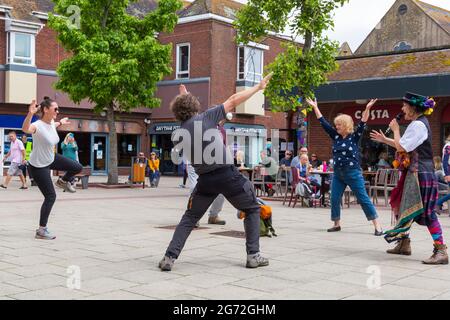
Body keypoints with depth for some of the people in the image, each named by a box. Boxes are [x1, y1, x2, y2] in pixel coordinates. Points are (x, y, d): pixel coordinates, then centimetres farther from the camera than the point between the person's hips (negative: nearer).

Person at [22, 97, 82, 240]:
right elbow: (25, 129, -57)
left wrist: (60, 123, 36)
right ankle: (41, 230, 6)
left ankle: (63, 181, 40)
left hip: (51, 158, 8)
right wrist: (30, 114, -73)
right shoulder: (38, 125, -32)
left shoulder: (51, 123, -6)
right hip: (38, 166, -8)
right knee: (50, 196, -6)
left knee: (77, 167, 10)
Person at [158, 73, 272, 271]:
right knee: (252, 210, 17)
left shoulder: (177, 135, 6)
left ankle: (170, 257, 6)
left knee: (189, 218, 19)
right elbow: (233, 101, -3)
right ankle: (253, 256, 13)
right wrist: (258, 87, 5)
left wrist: (183, 98, 29)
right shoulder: (206, 117, -3)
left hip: (205, 179, 3)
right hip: (227, 174, -3)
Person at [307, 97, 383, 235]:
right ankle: (336, 224, 19)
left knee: (363, 199, -4)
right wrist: (315, 107, 8)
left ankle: (377, 225, -1)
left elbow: (362, 124, -15)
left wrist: (367, 109, -27)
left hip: (353, 173, -5)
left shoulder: (354, 137, -3)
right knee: (334, 199, 4)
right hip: (338, 173, 5)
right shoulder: (336, 136, 8)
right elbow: (323, 123, 8)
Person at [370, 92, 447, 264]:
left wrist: (395, 130, -4)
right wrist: (384, 139, 26)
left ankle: (440, 251, -9)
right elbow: (405, 146, 22)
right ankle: (404, 244, 25)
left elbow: (401, 147, -19)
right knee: (403, 207, 16)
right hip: (413, 174, 11)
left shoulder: (418, 125, -17)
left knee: (426, 212, -11)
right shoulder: (417, 123, 16)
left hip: (421, 174, -11)